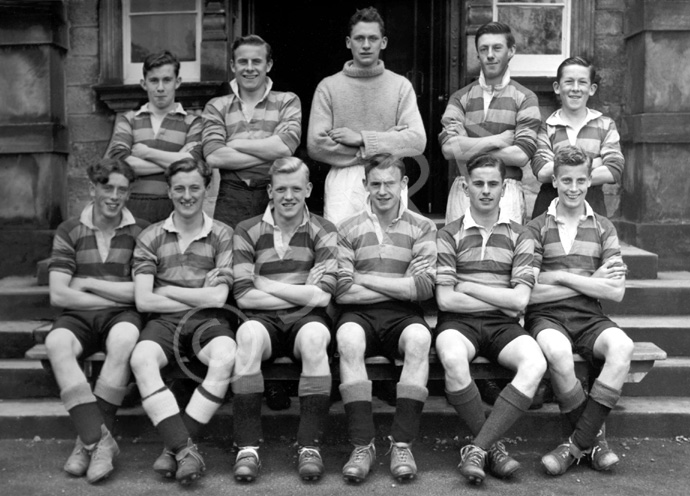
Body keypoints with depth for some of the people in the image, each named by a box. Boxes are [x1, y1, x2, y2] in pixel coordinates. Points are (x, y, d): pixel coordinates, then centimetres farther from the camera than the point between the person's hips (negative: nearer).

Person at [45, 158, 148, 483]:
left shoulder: (141, 232, 6)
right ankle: (100, 440, -32)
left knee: (124, 340, -36)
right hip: (78, 317, 1)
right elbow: (58, 295, -2)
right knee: (56, 343, -32)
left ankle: (88, 440, -26)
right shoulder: (69, 232, 8)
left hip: (122, 316, -1)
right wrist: (119, 294, -6)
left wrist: (88, 284, -5)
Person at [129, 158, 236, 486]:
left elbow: (217, 298, -4)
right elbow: (143, 301, -3)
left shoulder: (222, 235, 6)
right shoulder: (150, 237, 8)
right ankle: (185, 449, -32)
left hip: (208, 321, -1)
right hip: (164, 322, 1)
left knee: (226, 357, -33)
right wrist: (200, 296, -4)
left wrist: (165, 290, -2)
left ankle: (174, 446, -25)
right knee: (141, 358, -31)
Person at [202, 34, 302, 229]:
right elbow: (213, 157, -5)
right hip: (231, 196, 1)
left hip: (275, 195, 0)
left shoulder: (287, 101, 9)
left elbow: (285, 147, -8)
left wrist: (235, 144, -4)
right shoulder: (216, 107, 11)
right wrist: (269, 153, -8)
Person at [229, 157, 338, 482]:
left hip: (305, 320, 0)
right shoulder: (247, 232, 8)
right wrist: (302, 294, -5)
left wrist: (266, 284, -4)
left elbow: (320, 297, -5)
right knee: (249, 334, -34)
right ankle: (247, 446, -29)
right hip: (264, 319, 0)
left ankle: (310, 445, -28)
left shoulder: (323, 232, 7)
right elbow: (244, 296, -4)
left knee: (314, 336, -35)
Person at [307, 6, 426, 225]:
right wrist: (384, 142, -6)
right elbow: (315, 146, -4)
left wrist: (362, 139, -10)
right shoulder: (328, 87, 6)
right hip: (343, 181, -1)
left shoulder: (401, 85, 9)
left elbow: (418, 141, -2)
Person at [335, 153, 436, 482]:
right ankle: (362, 445, -28)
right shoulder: (348, 229, 11)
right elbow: (342, 292, -1)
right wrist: (400, 288, -4)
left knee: (420, 337, -34)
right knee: (348, 338, -34)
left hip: (403, 315, 0)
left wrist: (364, 279, -3)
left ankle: (402, 444, -27)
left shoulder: (422, 228, 12)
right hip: (360, 313, 0)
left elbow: (423, 287, -3)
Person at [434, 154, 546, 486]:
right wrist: (500, 301, -2)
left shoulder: (519, 237, 13)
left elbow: (519, 299, 0)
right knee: (453, 360, -37)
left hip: (503, 324, 2)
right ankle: (493, 446, -19)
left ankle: (477, 448, -27)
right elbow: (445, 300, -3)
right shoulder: (449, 235, 9)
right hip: (458, 322, -2)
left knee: (535, 363, -31)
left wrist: (467, 286, -2)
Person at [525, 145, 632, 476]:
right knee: (558, 352, -37)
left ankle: (577, 444, -23)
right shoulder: (537, 228, 8)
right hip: (546, 316, -2)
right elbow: (529, 292, -5)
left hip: (589, 317, 3)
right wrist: (591, 281, -2)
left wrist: (563, 277, -5)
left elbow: (616, 293, 4)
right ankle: (595, 438, -14)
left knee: (622, 346, -31)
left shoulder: (603, 229, 16)